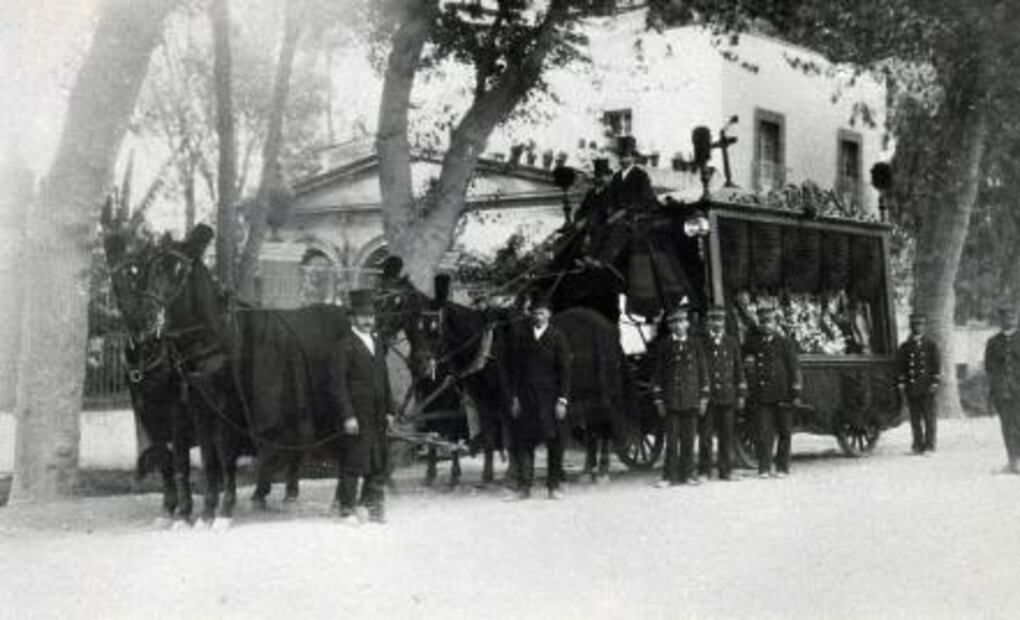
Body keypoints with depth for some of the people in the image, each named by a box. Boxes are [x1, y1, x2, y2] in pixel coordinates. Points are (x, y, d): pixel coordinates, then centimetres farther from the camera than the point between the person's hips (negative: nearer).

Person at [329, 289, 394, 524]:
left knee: (379, 463, 10)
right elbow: (337, 384, -13)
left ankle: (373, 505, 21)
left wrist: (389, 410, 14)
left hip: (378, 417, 7)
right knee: (353, 462, -1)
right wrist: (347, 416, -17)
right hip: (357, 417, -7)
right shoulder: (346, 346, -9)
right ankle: (347, 508, 9)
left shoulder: (377, 344, 15)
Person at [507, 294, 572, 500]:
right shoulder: (523, 337, 8)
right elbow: (517, 369, 10)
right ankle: (524, 487, 3)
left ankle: (554, 486, 11)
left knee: (554, 444, 2)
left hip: (550, 397, -2)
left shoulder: (558, 337, -1)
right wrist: (515, 397, 3)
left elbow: (565, 371, -3)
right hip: (527, 397, 2)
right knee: (523, 441, -1)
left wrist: (562, 400, -9)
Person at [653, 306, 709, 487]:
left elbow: (702, 371, 10)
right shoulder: (664, 345, 4)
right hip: (672, 400, -1)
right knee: (672, 440, -1)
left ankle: (687, 473, 12)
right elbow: (658, 372, 5)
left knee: (689, 439, 5)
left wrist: (703, 397, 6)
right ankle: (670, 476, 3)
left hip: (692, 400, 1)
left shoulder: (695, 344, 8)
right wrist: (659, 399, 1)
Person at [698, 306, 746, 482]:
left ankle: (725, 470, 13)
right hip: (707, 395, -2)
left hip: (727, 396, 2)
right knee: (706, 434, -3)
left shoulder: (731, 343, 9)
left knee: (726, 435, 6)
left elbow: (739, 369, 12)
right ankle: (704, 470, 4)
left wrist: (741, 394, 8)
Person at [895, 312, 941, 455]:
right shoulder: (905, 347, 10)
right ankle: (918, 445, 8)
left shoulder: (931, 346, 7)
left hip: (927, 388, -1)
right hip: (911, 388, 1)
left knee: (929, 417, -2)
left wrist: (935, 384, -5)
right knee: (915, 418, 3)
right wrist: (901, 387, 2)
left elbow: (937, 366, 5)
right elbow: (900, 368, 9)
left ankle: (929, 445, 2)